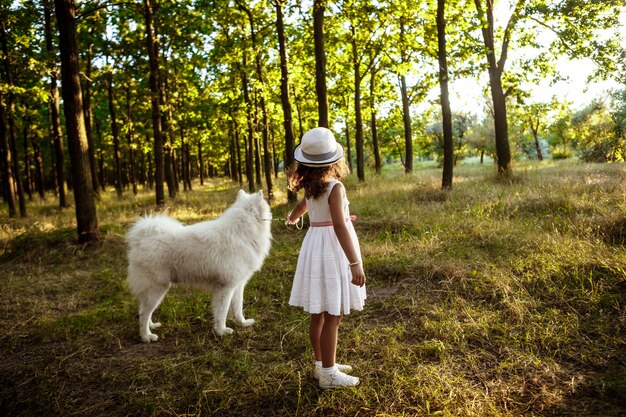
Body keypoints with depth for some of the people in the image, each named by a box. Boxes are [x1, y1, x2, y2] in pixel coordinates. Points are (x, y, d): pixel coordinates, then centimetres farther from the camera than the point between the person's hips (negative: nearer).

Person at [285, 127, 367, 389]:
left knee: (319, 314, 16)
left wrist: (292, 218, 51)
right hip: (332, 250, -8)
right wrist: (355, 263, -26)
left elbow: (302, 204, 28)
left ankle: (323, 365, 29)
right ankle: (328, 374, 11)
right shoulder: (334, 187, -17)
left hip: (314, 245, 8)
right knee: (332, 316, 1)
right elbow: (339, 226, -25)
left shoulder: (310, 186, 6)